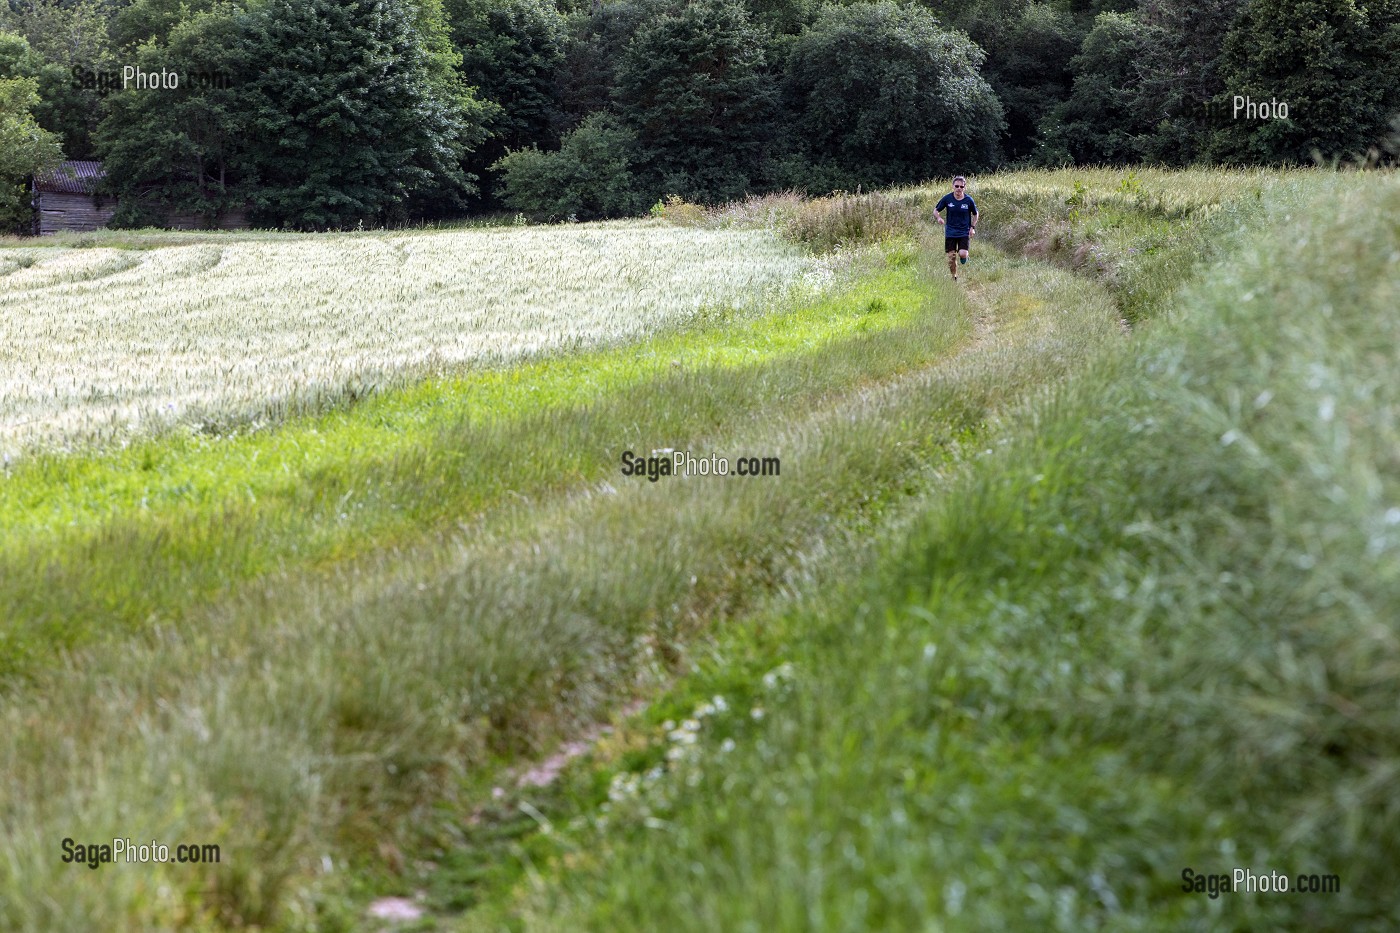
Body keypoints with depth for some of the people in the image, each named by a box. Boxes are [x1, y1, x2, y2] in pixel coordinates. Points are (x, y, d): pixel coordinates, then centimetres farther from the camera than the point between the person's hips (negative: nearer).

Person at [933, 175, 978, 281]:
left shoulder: (968, 200, -6)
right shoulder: (947, 199, -6)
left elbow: (975, 214, 10)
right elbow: (935, 210, 4)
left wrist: (972, 227, -1)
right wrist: (938, 218, -18)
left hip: (964, 232, -1)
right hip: (950, 232, 1)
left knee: (962, 254, -19)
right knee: (951, 257, 1)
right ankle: (954, 277, 22)